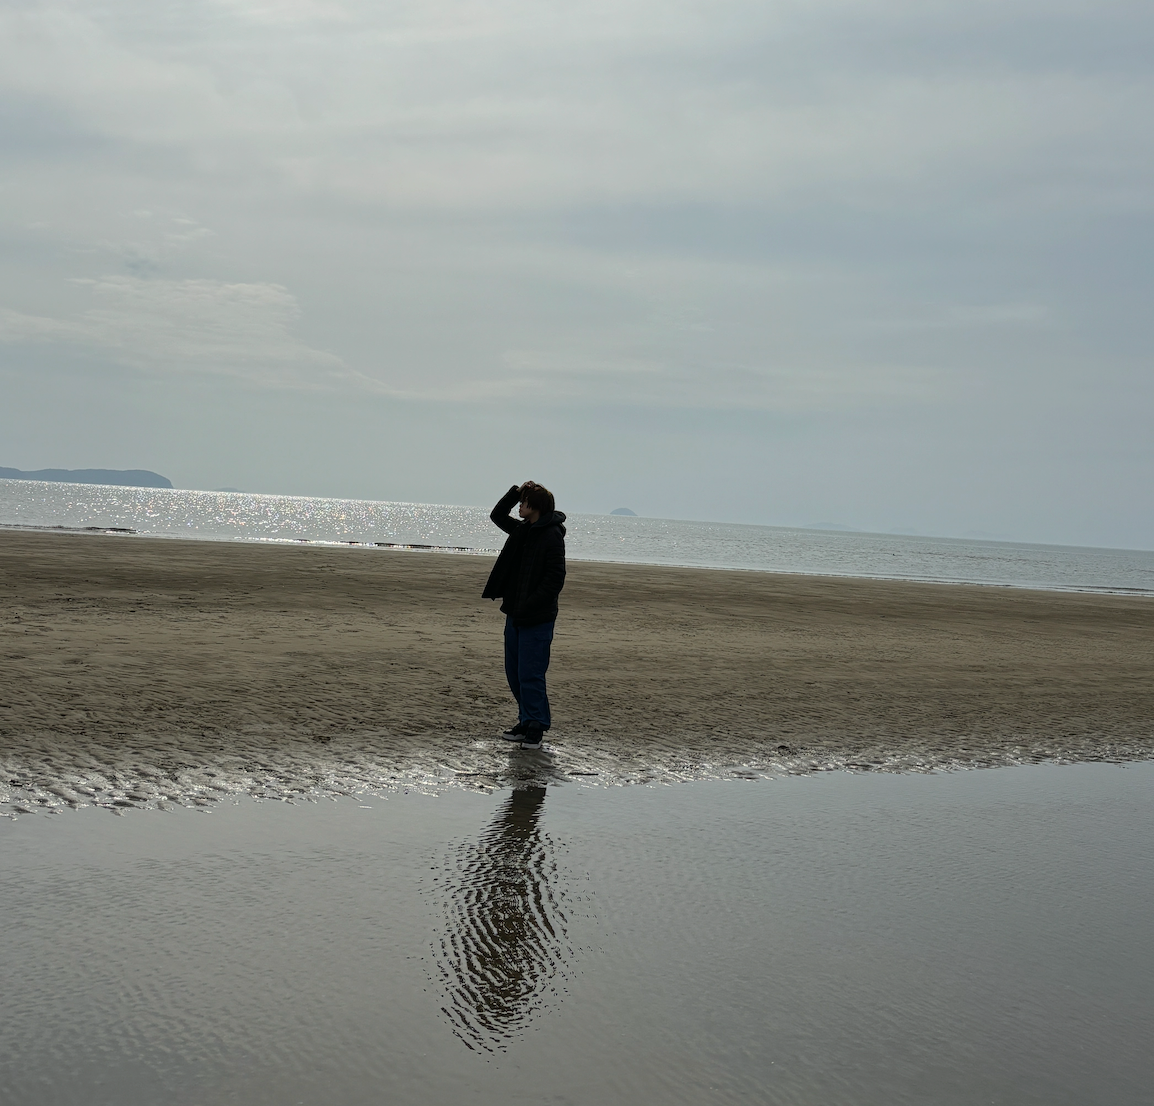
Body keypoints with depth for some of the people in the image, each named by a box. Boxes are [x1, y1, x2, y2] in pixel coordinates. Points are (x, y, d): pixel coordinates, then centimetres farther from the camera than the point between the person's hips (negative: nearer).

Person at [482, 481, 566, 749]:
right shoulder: (523, 530, 12)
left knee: (529, 674, -7)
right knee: (514, 672, 12)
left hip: (537, 619, -9)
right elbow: (497, 515, 28)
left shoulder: (552, 536, -14)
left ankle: (535, 727, 1)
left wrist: (528, 607, -21)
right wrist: (515, 492, 12)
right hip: (515, 615, 9)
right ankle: (527, 721, 22)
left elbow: (555, 580, -18)